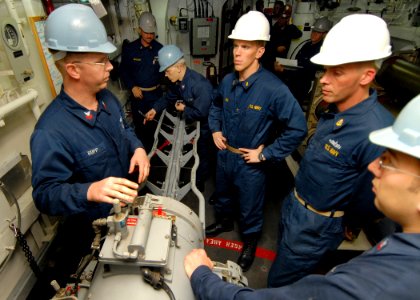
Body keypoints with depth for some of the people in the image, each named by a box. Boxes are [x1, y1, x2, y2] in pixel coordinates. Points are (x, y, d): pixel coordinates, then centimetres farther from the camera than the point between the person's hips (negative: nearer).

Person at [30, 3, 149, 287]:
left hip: (127, 210, 7)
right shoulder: (51, 132, -33)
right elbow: (45, 194, -28)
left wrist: (138, 148, -13)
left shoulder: (107, 97, -8)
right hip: (92, 230, -6)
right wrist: (90, 191, -47)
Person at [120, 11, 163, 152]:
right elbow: (123, 70, 3)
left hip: (155, 93, 0)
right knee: (139, 125, 8)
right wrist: (132, 87, -8)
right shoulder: (129, 49, -3)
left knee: (154, 124, 10)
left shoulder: (159, 48, -3)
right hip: (137, 93, 0)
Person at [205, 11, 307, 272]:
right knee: (223, 196, 29)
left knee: (250, 209, 17)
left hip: (250, 162, -5)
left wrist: (265, 153, -20)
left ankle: (250, 241, 46)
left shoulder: (274, 89, -26)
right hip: (224, 155, 6)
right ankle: (224, 222, 59)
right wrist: (215, 129, 2)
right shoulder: (228, 81, -6)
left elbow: (298, 129, -23)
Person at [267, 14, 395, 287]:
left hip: (315, 227, -7)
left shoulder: (376, 132, -32)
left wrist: (342, 224, -2)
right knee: (283, 255, 31)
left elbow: (371, 202, -20)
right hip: (293, 205, 7)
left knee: (280, 284, 16)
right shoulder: (334, 109, -7)